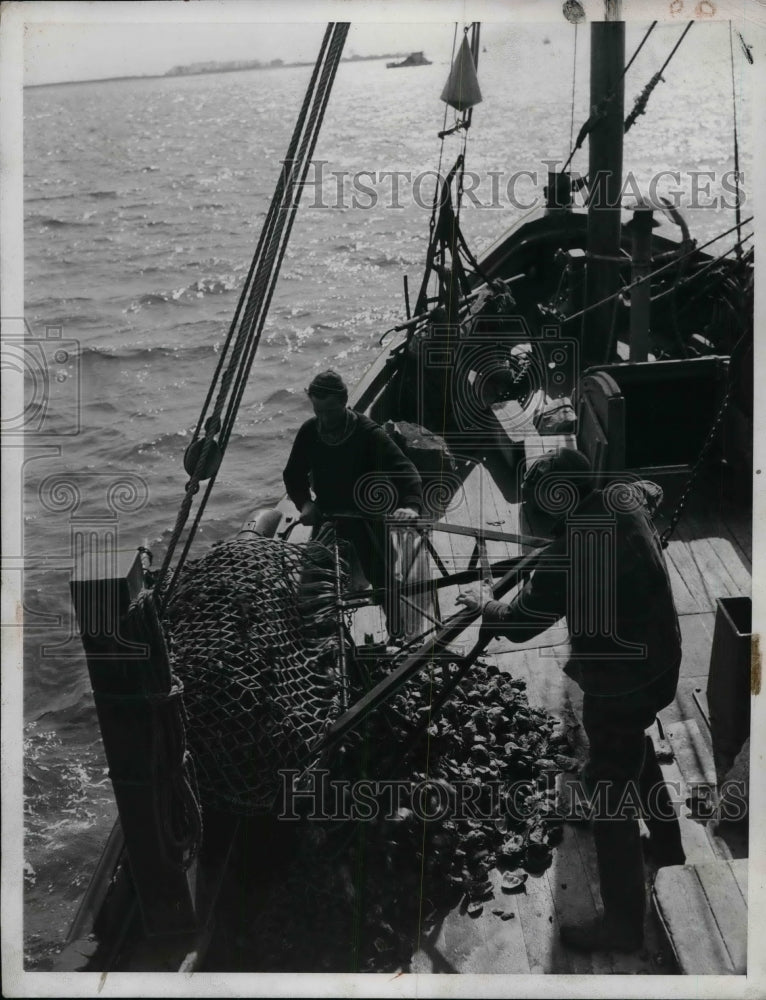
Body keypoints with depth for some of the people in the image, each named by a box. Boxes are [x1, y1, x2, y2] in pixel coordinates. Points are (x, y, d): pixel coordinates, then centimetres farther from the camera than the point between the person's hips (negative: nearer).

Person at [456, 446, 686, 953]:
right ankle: (667, 849, 52)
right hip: (658, 663, 9)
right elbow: (652, 487, 22)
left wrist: (485, 603, 3)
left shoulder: (568, 555, -28)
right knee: (636, 752, 32)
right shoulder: (626, 498, -5)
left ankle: (623, 923, 14)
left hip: (619, 684, -9)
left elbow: (518, 623, -16)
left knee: (610, 795, 2)